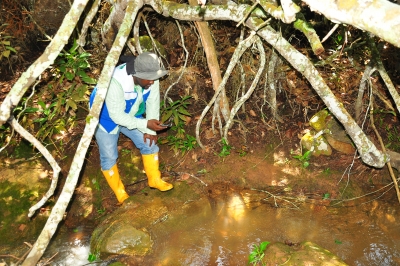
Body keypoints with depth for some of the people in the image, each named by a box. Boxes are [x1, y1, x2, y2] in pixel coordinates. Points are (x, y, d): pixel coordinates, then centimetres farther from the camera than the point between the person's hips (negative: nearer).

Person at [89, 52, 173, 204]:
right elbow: (116, 115, -36)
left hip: (131, 116, 5)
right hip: (106, 118, -5)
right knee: (109, 157, -1)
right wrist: (146, 124, -42)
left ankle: (155, 180, 21)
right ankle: (120, 193, 20)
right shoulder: (117, 81, -40)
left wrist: (150, 130, -15)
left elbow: (153, 104, -12)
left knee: (149, 143, 0)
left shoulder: (151, 78, -23)